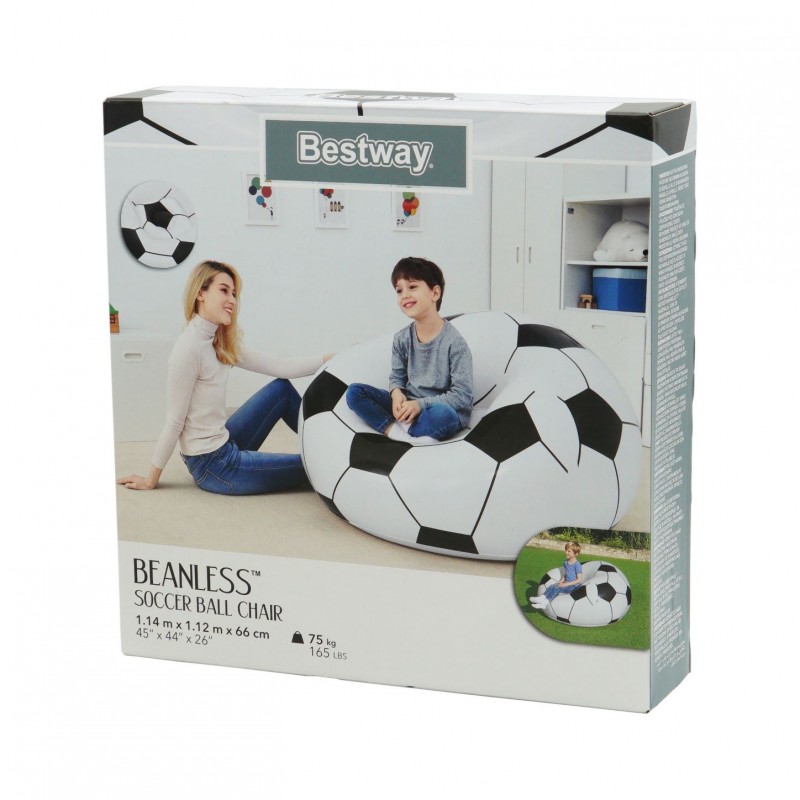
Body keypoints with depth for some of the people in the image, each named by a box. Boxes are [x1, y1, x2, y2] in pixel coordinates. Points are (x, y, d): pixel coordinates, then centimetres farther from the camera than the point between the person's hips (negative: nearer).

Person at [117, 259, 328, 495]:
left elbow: (277, 367, 2)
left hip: (223, 445, 9)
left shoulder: (220, 344, 3)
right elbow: (174, 423, -19)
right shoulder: (190, 349, -23)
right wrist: (151, 480, -12)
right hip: (213, 466, -9)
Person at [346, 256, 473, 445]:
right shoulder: (402, 339, 1)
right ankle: (405, 436, -26)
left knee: (442, 413, -42)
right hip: (408, 406, 6)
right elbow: (397, 377, 12)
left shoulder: (454, 343, -15)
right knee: (354, 392, -11)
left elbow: (462, 396, -16)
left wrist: (420, 404, -23)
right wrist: (397, 393, -13)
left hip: (441, 408, -6)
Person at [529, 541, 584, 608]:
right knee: (551, 586, -17)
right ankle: (542, 598, -35)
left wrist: (567, 584, -21)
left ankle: (545, 602, -35)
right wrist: (561, 581, 0)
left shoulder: (577, 565, -14)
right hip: (566, 583, 8)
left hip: (573, 585, -8)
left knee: (557, 588, -29)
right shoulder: (566, 563, 11)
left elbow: (579, 580, -16)